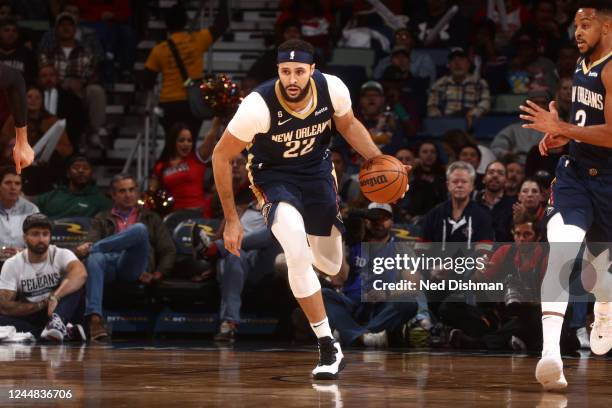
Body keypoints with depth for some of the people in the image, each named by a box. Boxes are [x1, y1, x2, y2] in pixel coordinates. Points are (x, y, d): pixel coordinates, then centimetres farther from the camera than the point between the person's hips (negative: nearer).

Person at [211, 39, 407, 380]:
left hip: (317, 169, 4)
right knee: (298, 256, -28)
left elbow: (348, 125, 3)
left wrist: (379, 160, -13)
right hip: (273, 175, -4)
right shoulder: (259, 105, -31)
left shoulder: (333, 89, -22)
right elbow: (221, 157, -18)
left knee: (331, 264, 17)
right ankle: (329, 347, -18)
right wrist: (232, 220, -16)